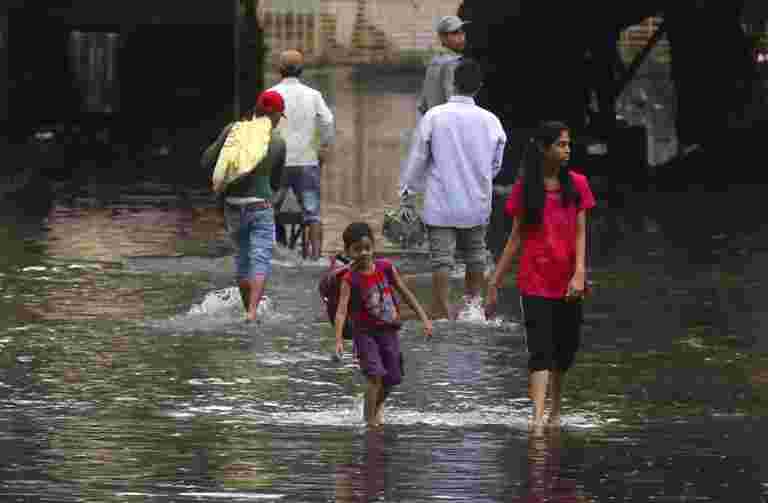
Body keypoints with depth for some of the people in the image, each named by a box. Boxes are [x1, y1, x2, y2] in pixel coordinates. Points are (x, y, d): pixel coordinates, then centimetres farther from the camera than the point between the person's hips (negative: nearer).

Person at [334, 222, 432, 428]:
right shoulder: (350, 279, -13)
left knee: (392, 377, 9)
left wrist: (424, 319, 3)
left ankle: (378, 404, 39)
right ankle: (370, 418, -4)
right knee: (376, 376, -17)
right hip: (365, 333, -4)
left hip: (389, 330, 4)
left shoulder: (385, 268, -3)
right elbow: (341, 310, -20)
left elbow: (406, 294, 6)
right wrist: (339, 339, -32)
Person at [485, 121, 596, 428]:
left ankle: (555, 411, 31)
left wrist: (579, 273, -15)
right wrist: (494, 284, 4)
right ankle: (537, 419, -20)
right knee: (541, 351, -13)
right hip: (535, 281, -2)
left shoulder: (576, 184, 3)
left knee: (566, 349, 11)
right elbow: (516, 238, 5)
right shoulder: (524, 189, 0)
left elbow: (580, 233, 0)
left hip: (567, 282, 2)